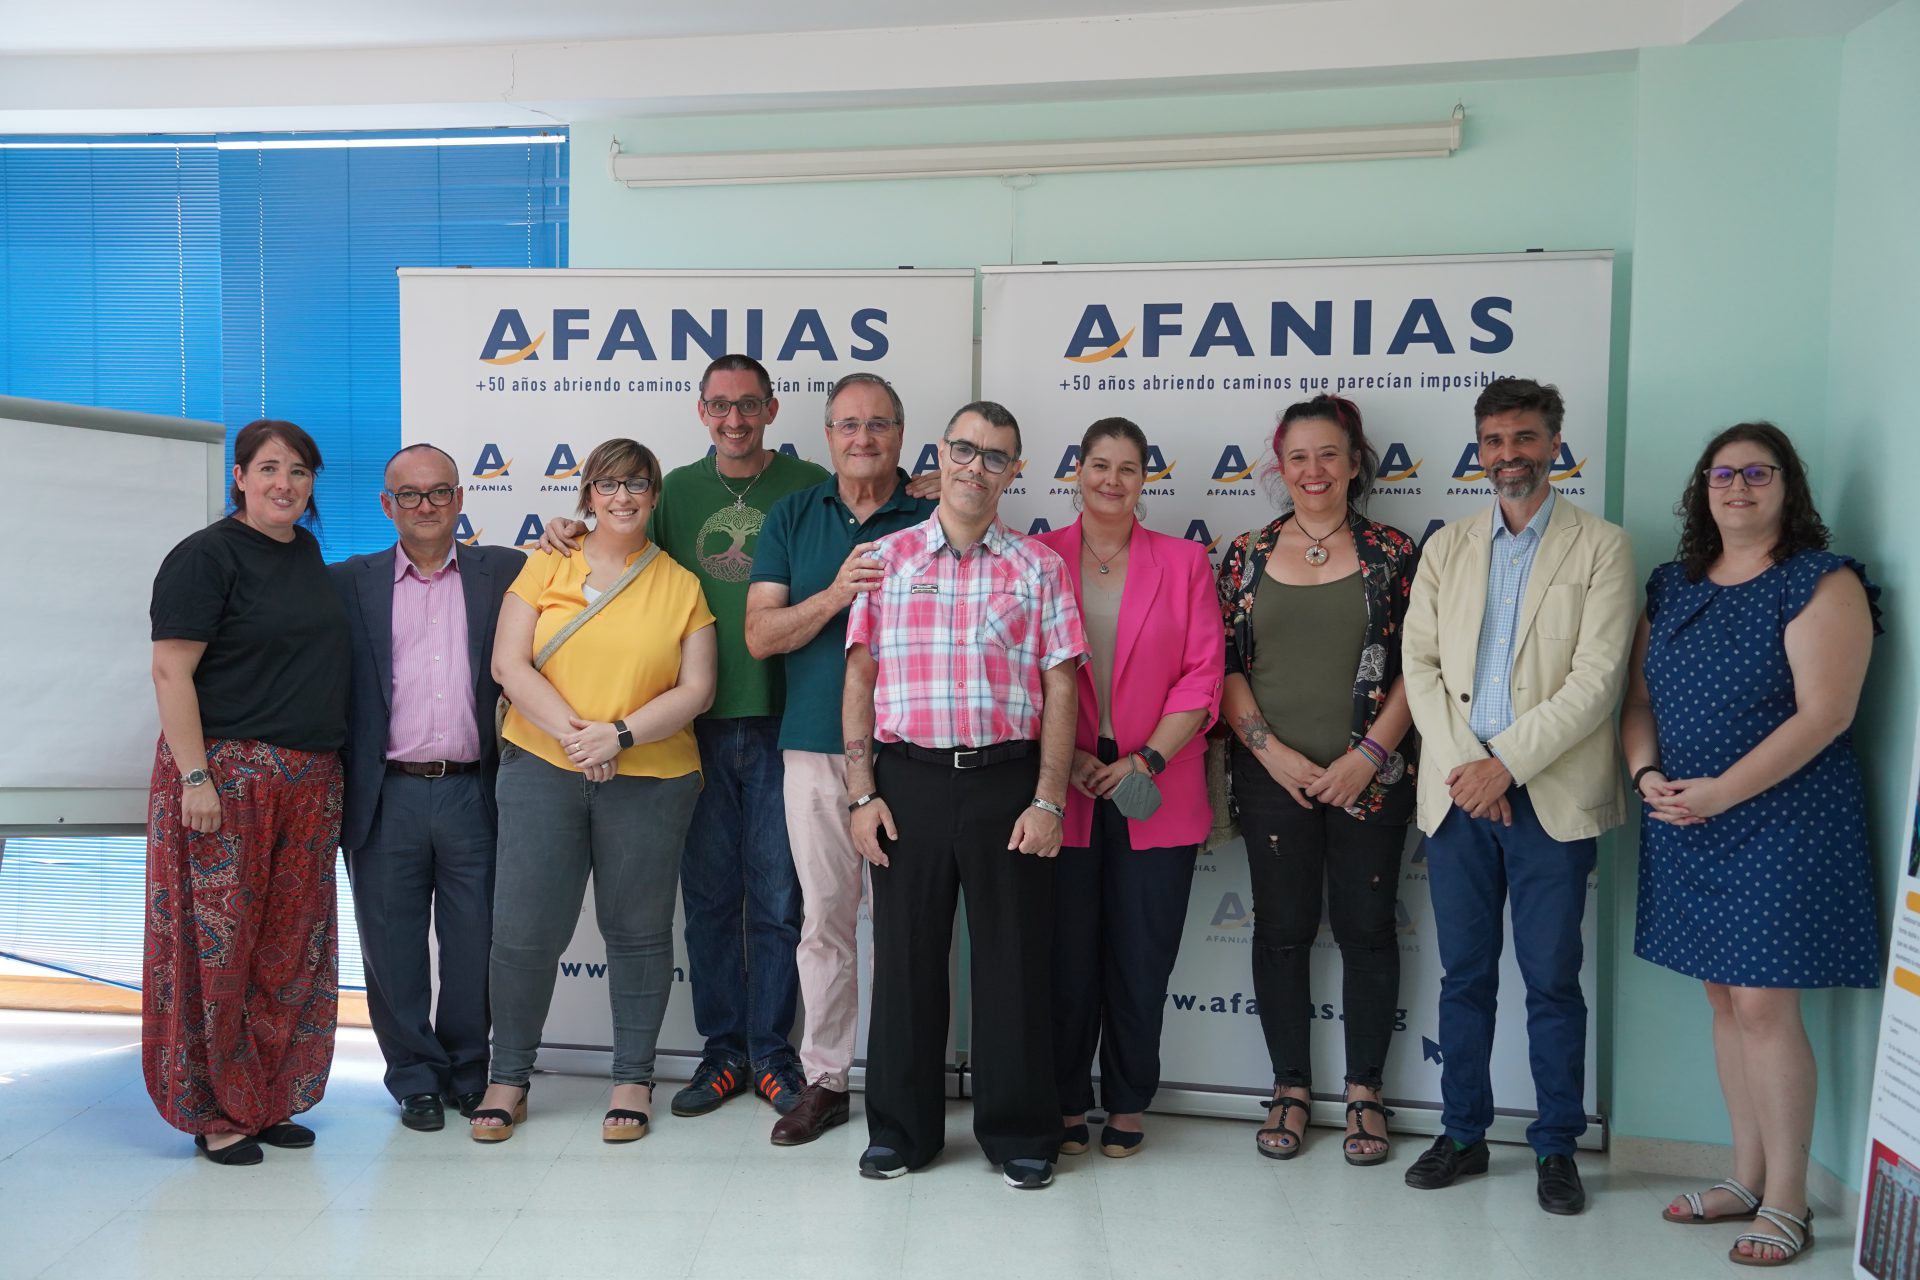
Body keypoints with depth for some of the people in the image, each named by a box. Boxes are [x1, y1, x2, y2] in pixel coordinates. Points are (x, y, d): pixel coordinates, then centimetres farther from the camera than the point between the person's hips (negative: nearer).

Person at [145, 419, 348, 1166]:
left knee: (291, 950, 10)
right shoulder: (206, 556, -7)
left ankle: (270, 1102, 23)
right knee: (220, 945, 0)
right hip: (227, 775, -7)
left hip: (309, 782, 7)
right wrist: (195, 776, -19)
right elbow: (171, 670, -12)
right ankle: (215, 1114, 13)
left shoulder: (307, 552, 14)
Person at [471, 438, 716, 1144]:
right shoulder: (545, 567, 6)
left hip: (650, 779, 0)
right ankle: (507, 1080, 20)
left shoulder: (681, 585, 6)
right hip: (541, 768, 0)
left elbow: (696, 689, -1)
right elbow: (508, 664, -2)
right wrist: (572, 732, -14)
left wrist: (619, 734, -14)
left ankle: (632, 1081, 22)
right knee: (524, 930, 2)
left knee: (638, 932, 7)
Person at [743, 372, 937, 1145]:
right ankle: (823, 1079, 20)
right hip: (815, 749, 2)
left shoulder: (930, 520, 2)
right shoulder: (792, 518, 8)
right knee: (824, 920, 9)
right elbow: (760, 635, 0)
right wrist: (835, 595, -14)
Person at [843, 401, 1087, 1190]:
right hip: (907, 778, 1)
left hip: (1007, 778, -1)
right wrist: (862, 793, -1)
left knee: (1014, 957, 5)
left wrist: (1048, 800, -6)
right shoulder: (887, 557, 9)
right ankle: (900, 1129, 24)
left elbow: (1060, 688, 2)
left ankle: (1020, 1132, 21)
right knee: (905, 954, 9)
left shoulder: (1038, 566, 6)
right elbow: (860, 679, 6)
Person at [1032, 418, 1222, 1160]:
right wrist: (1068, 758, -9)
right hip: (1062, 790, 0)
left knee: (1142, 958, 7)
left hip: (1157, 796, 1)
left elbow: (1201, 679, 1)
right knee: (1066, 953, 5)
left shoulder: (1185, 563, 6)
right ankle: (1066, 1105, 21)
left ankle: (1128, 1107, 23)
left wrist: (1148, 760, -10)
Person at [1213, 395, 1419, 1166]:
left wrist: (1368, 756, -11)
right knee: (1282, 929, 8)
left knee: (1365, 927, 6)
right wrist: (1272, 751, -8)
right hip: (1272, 776, 1)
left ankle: (1364, 1091, 21)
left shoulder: (1392, 554, 2)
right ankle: (1291, 1087, 22)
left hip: (1370, 777, -1)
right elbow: (1222, 666, 2)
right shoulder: (1247, 555, 5)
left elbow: (1416, 667, -2)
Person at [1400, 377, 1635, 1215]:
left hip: (1551, 796, -3)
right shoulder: (1447, 548, 12)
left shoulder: (1601, 547, 1)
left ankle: (1556, 1147, 19)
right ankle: (1464, 1134, 23)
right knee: (1464, 976, 11)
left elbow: (1597, 676, -9)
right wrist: (1463, 766, -9)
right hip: (1457, 792, 3)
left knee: (1552, 981, 5)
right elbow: (1419, 665, 5)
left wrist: (1506, 762, -15)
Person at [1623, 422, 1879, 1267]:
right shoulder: (1673, 586, 11)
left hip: (1780, 823, -6)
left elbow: (1823, 715, -15)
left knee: (1764, 1006, -4)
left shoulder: (1821, 583, -7)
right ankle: (1747, 1179, 24)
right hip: (1686, 824, 6)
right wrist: (1647, 775, -7)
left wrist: (1721, 791, -20)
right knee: (1725, 1001, 12)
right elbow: (1639, 697, 12)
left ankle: (1786, 1201, 10)